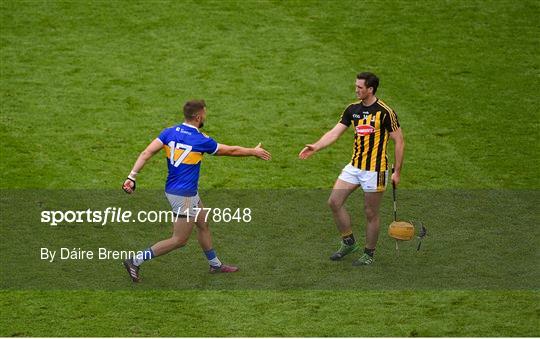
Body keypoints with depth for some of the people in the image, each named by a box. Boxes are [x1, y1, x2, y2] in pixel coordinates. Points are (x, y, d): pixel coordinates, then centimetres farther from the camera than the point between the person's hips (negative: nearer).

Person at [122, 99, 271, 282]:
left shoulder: (169, 132, -2)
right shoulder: (201, 140, -17)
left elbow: (146, 153, -11)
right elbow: (231, 150, -3)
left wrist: (132, 177, -12)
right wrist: (254, 152, 12)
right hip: (184, 196, -8)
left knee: (203, 224, 23)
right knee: (179, 240, 1)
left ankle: (215, 265, 37)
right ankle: (136, 261, -2)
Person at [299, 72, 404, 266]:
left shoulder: (385, 112, -13)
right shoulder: (353, 109, 5)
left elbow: (399, 142, -9)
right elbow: (335, 133, 3)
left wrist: (397, 172, -10)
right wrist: (315, 147, -13)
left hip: (375, 169, -6)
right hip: (354, 166, 6)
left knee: (371, 213, 2)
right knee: (334, 202, 2)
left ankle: (369, 254, 19)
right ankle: (348, 243, 19)